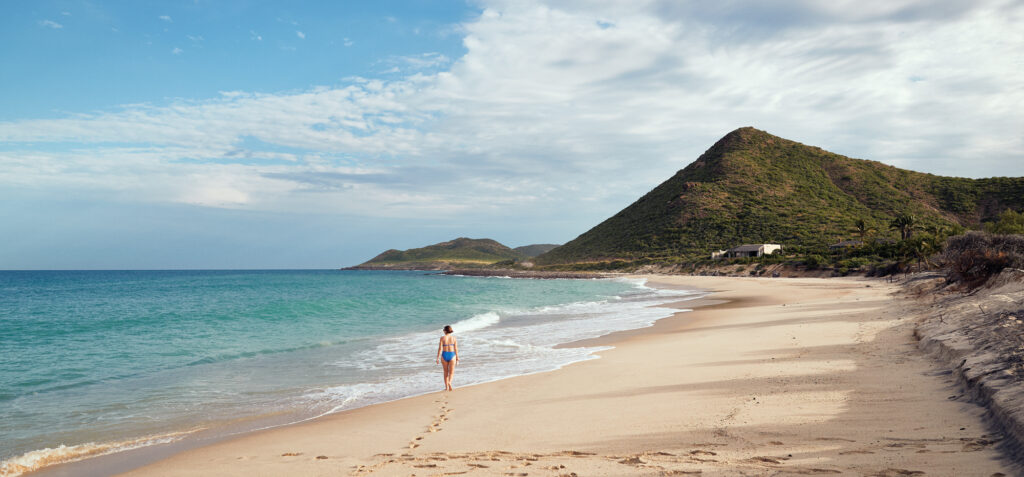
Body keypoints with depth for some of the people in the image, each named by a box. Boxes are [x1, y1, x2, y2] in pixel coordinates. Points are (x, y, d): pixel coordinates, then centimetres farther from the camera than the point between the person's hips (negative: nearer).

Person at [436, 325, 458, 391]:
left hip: (444, 355, 0)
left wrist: (438, 358, -4)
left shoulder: (442, 338, -6)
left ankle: (446, 387, 18)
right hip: (452, 355, 0)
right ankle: (449, 382, -24)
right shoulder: (454, 338, -3)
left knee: (446, 372, 16)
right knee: (451, 372, 5)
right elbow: (456, 348, -2)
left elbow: (440, 348, -9)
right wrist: (457, 358, 7)